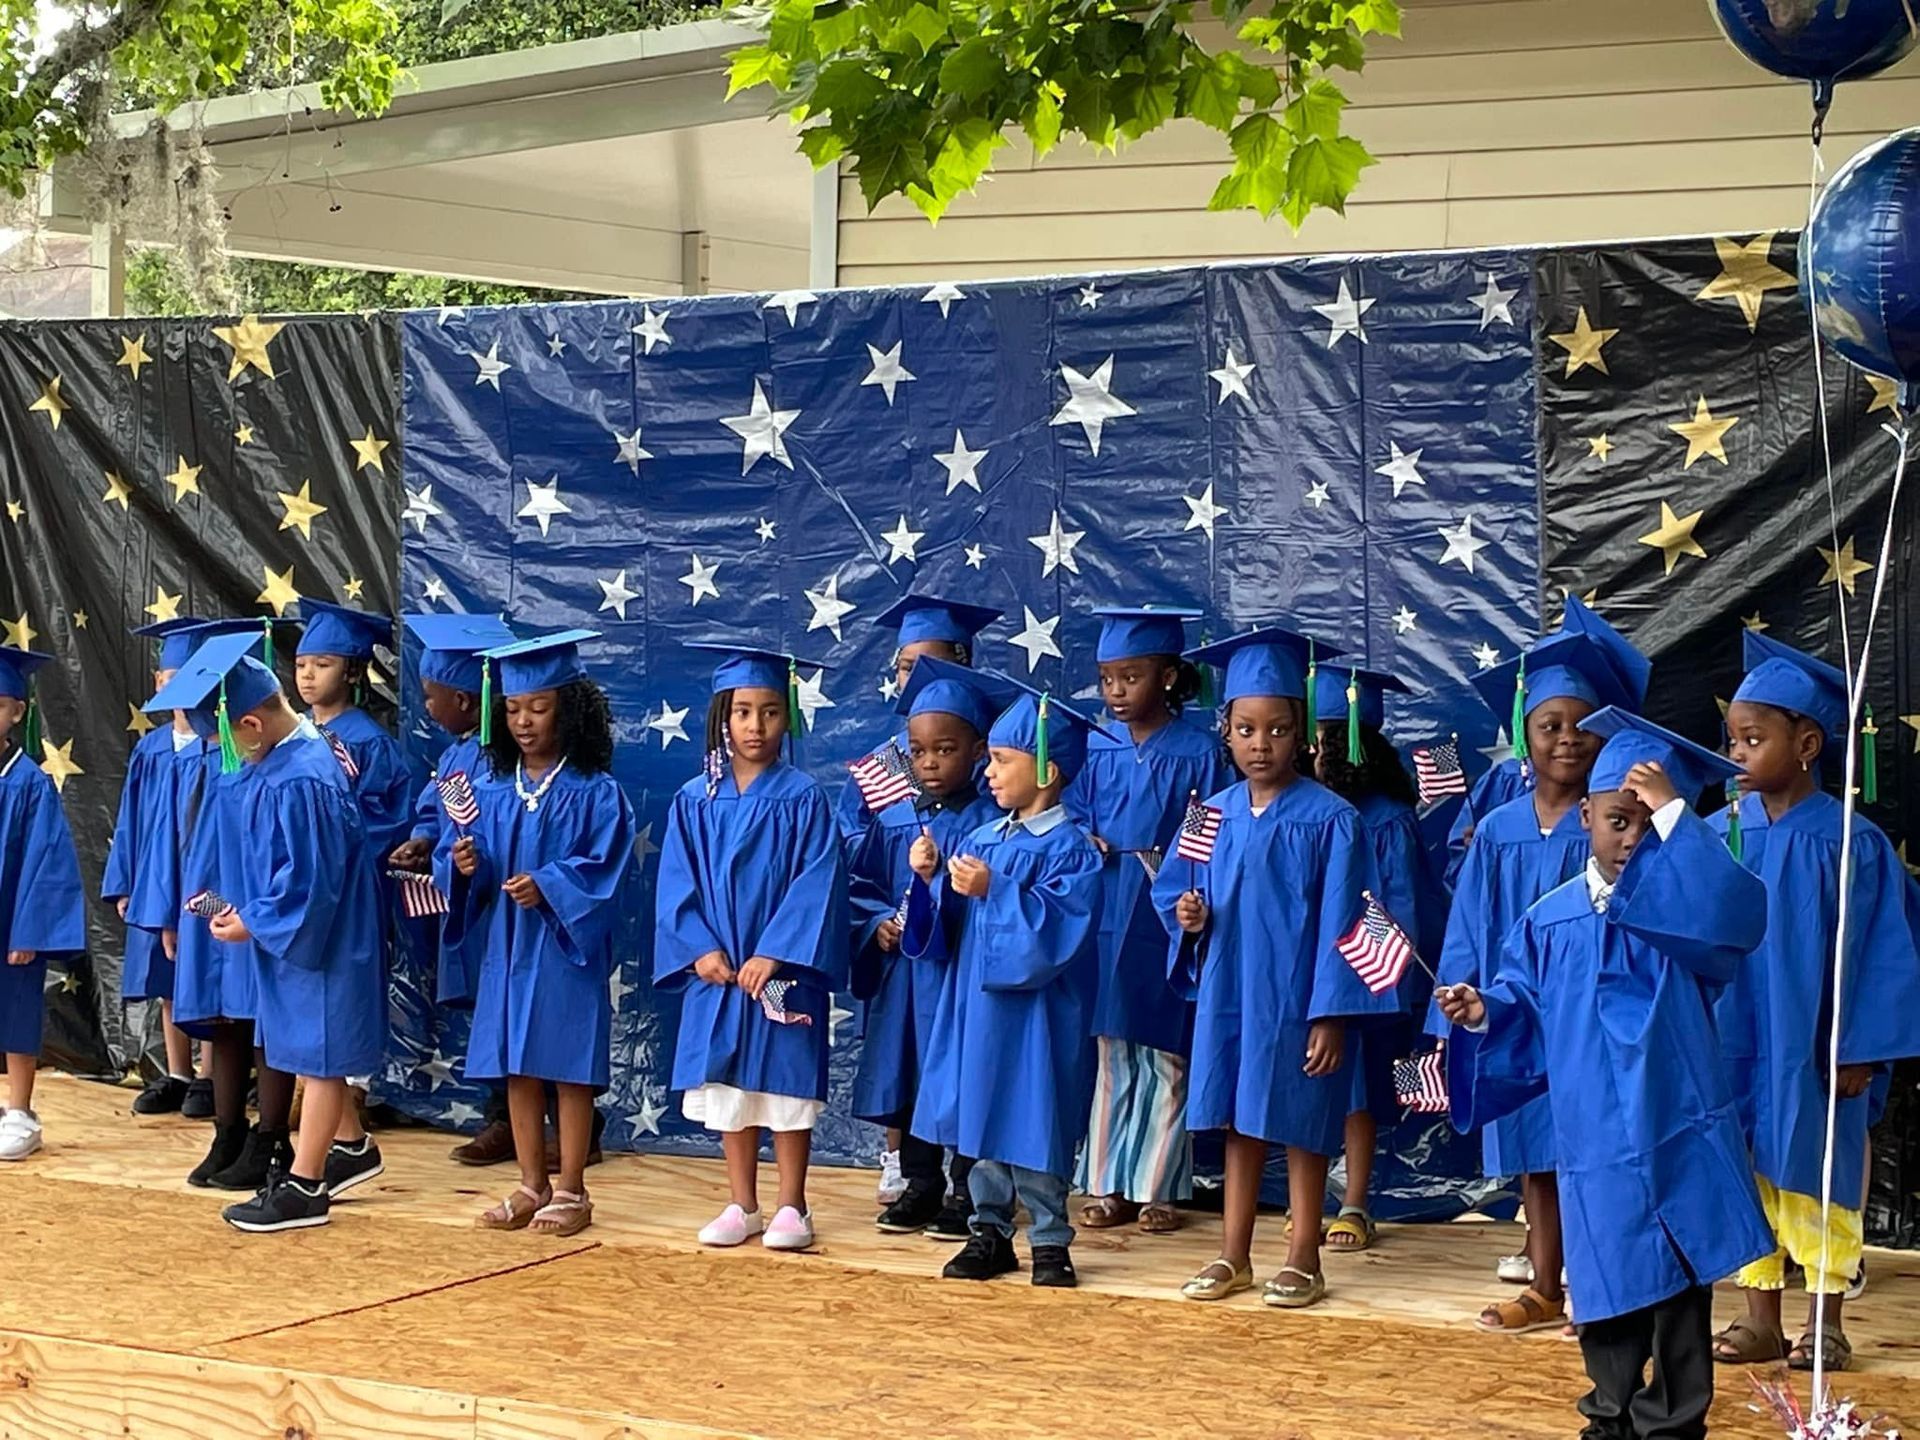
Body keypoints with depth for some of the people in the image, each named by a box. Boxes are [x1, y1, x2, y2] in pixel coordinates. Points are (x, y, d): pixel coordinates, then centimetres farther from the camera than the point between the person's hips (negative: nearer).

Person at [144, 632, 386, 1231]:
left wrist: (253, 921, -13)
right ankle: (351, 1146, 36)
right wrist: (242, 905, 7)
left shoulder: (299, 781, -28)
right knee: (313, 1047, 20)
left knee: (316, 1053, 1)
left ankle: (304, 1188, 10)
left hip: (313, 936, -9)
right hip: (288, 929, 9)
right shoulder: (277, 758, 1)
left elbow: (308, 880, -25)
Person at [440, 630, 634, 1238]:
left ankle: (570, 1193, 9)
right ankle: (532, 1187, 19)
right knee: (517, 1070, 9)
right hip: (506, 950, 5)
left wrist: (548, 887, -25)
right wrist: (463, 865, -16)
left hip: (567, 951, -5)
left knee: (570, 1072, 1)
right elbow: (455, 854, 6)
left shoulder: (595, 794, -7)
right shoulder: (490, 791, 7)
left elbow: (603, 867, -13)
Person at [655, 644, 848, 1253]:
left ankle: (791, 1207, 12)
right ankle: (742, 1206, 19)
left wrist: (773, 954, -19)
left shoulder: (802, 798, -5)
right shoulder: (695, 800, 4)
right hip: (716, 970, 3)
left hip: (785, 970, -3)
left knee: (785, 1084, 2)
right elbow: (676, 883, 2)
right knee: (728, 1088, 9)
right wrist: (700, 949, -11)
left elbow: (817, 882, -12)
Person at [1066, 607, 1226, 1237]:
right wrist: (1088, 845, -8)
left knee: (1166, 1058, 4)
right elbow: (1072, 818, 12)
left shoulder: (1198, 750, -2)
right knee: (1109, 1055, 7)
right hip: (1105, 920, 3)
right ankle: (1109, 1185, 15)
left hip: (1168, 920, -3)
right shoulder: (1095, 749, 7)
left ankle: (1159, 1188, 13)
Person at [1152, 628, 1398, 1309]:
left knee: (1300, 1126, 4)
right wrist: (1187, 913, -10)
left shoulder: (1330, 819, -10)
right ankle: (1233, 1258, 21)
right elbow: (1172, 889, 13)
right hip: (1227, 995, 5)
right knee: (1239, 1125, 13)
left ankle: (1302, 1259, 15)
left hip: (1296, 998, -5)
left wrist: (1330, 1014, -15)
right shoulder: (1214, 814, 5)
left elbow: (1341, 924, -12)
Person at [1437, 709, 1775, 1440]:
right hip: (1597, 1148, 2)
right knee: (1612, 1296, 9)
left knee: (1681, 1292, 3)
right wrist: (1484, 1015, -10)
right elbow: (1524, 1018, 12)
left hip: (1679, 1135, -2)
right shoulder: (1548, 921, 7)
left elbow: (1739, 914, -25)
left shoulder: (1685, 905, -2)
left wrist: (1674, 817, -26)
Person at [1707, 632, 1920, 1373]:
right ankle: (1762, 1319, 19)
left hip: (1813, 1052, -3)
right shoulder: (1720, 833, -1)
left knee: (1817, 1183, 8)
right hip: (1735, 1048, 3)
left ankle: (1825, 1320, 21)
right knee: (1747, 1178, 9)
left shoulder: (1849, 843, -10)